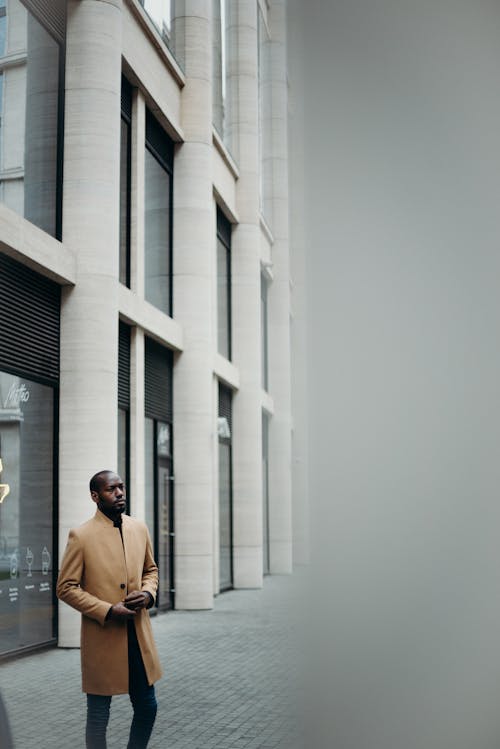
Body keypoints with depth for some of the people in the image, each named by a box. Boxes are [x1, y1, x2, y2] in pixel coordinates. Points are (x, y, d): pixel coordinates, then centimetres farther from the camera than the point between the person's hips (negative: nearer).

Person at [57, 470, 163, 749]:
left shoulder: (139, 528, 6)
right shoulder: (81, 536, -9)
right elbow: (66, 588, -7)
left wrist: (148, 593, -3)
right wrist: (107, 611, -17)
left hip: (140, 635, 5)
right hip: (102, 639, -5)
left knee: (147, 706, 13)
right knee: (98, 715, 7)